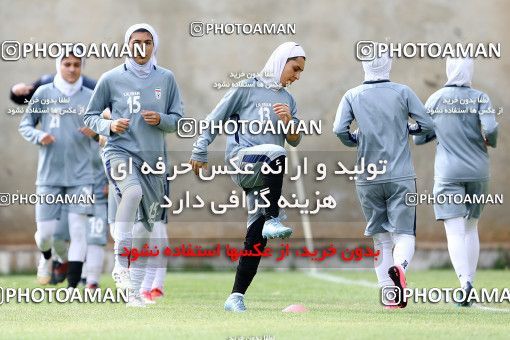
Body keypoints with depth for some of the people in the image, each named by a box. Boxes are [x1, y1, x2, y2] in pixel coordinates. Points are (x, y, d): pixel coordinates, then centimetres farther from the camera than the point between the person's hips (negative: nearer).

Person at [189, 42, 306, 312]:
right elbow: (216, 119, 6)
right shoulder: (247, 88, 4)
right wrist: (199, 153, 4)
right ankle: (272, 220, -35)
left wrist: (288, 122, -1)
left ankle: (236, 297, 1)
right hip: (241, 160, -6)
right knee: (276, 152, -37)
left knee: (256, 236, -3)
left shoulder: (288, 100, 21)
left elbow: (295, 141, 20)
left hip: (266, 176, 6)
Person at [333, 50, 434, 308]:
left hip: (368, 178, 2)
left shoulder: (352, 96, 2)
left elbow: (339, 130, -9)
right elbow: (427, 125, -3)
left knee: (381, 238, 11)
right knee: (404, 233, 0)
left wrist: (356, 141, 11)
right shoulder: (402, 92, 0)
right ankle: (398, 267, -32)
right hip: (401, 176, -2)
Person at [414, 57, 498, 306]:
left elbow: (419, 138, 8)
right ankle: (470, 286, 17)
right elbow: (490, 129, -19)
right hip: (478, 172, 1)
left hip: (448, 174, -1)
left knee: (455, 232, -8)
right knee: (471, 228, 17)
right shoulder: (480, 98, -3)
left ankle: (464, 281, -30)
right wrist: (490, 142, 3)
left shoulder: (434, 100, 2)